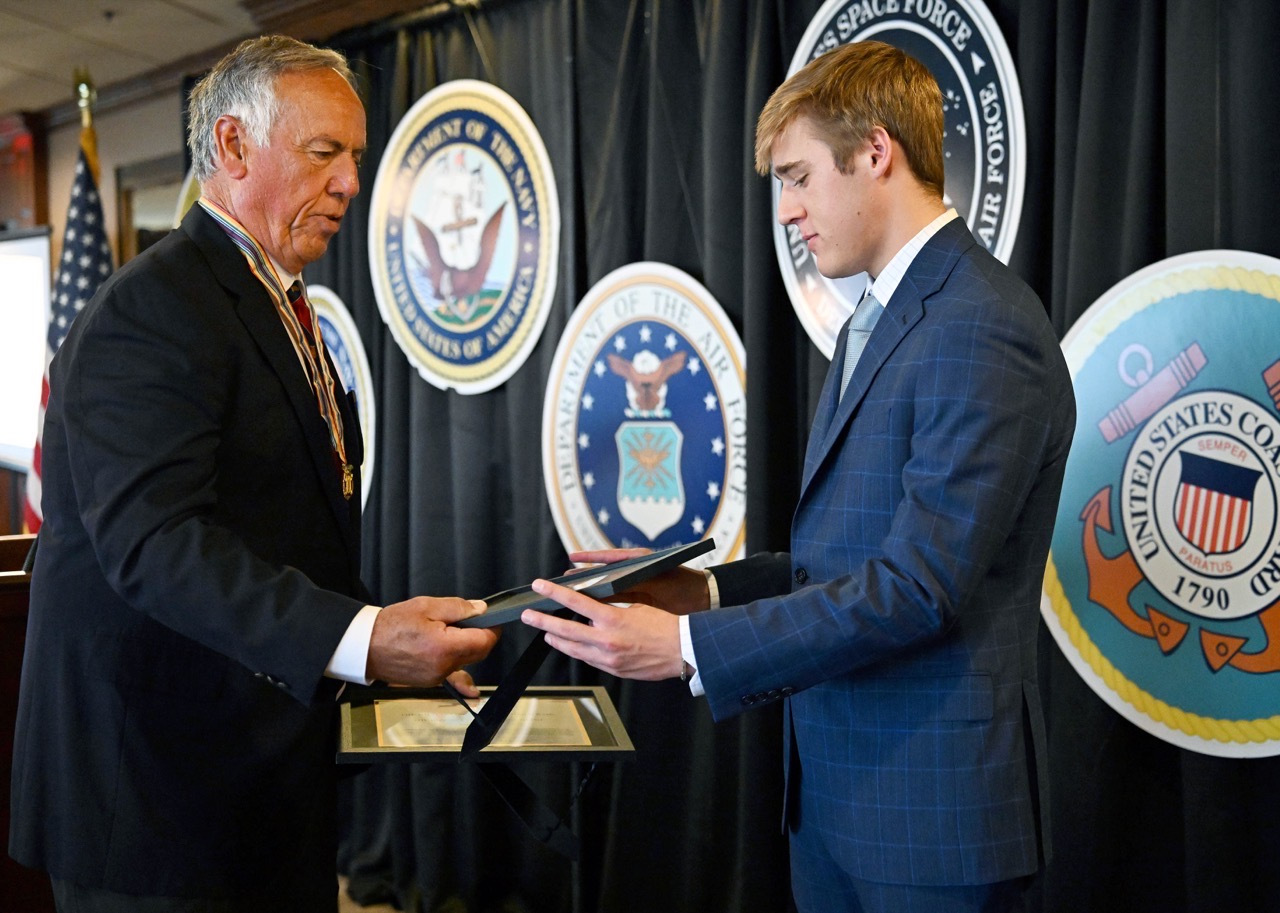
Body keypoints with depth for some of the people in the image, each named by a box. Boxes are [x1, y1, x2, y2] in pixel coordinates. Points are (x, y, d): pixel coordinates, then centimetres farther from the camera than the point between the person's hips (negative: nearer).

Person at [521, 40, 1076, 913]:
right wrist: (711, 589, 2)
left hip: (932, 805, -8)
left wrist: (689, 644, -23)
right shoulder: (876, 323, 12)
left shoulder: (984, 331, -18)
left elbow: (916, 587, -24)